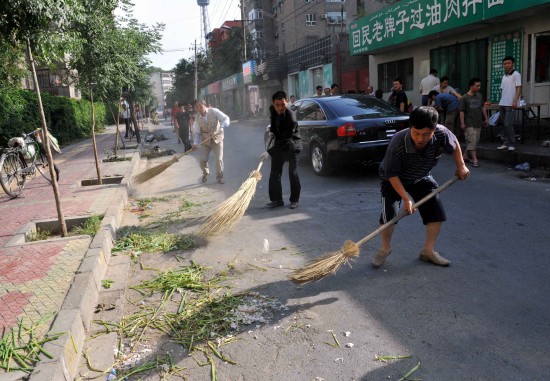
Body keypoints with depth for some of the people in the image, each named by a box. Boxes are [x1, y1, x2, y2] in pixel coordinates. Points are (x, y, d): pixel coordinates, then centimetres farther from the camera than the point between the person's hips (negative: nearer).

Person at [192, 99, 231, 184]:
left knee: (219, 159, -10)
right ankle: (205, 174, 29)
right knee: (203, 160, -3)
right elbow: (196, 132, -1)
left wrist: (221, 126, -38)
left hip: (217, 138, -2)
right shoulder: (197, 117, -6)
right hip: (205, 140, 2)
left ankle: (220, 177, 12)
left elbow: (226, 118, -18)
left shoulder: (214, 111, -14)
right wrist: (195, 143, -15)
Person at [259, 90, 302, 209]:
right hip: (278, 144, 7)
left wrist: (269, 152, -34)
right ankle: (276, 199, 15)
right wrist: (271, 131, 4)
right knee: (274, 173, 6)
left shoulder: (291, 117, -30)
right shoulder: (272, 110, -8)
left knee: (293, 174, -2)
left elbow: (284, 140, -32)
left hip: (291, 146, -7)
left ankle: (294, 200, 13)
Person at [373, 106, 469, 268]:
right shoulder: (397, 143, -38)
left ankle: (428, 250, 17)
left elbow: (454, 144, -3)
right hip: (394, 180, -4)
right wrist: (406, 198, -29)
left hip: (421, 179, 4)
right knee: (389, 215, -16)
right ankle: (385, 248, 11)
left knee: (437, 212, -2)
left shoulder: (441, 134, -29)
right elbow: (392, 175, -27)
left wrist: (461, 166, 0)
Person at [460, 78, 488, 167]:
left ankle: (465, 156, 24)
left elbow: (483, 107, 16)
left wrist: (486, 119, 15)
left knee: (476, 141, 11)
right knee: (472, 141, -9)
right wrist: (462, 123, -13)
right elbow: (462, 111, -10)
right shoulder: (465, 98, -10)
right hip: (469, 124, -7)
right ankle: (475, 160, -8)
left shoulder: (479, 95, 8)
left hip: (478, 123, 7)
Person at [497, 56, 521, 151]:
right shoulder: (504, 76, 19)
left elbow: (518, 89, -9)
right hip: (502, 104, 7)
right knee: (504, 125, 7)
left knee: (508, 124, -11)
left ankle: (511, 144, -3)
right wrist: (501, 102, 14)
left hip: (510, 104, -7)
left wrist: (515, 101, -19)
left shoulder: (516, 74, -2)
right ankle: (505, 143, 11)